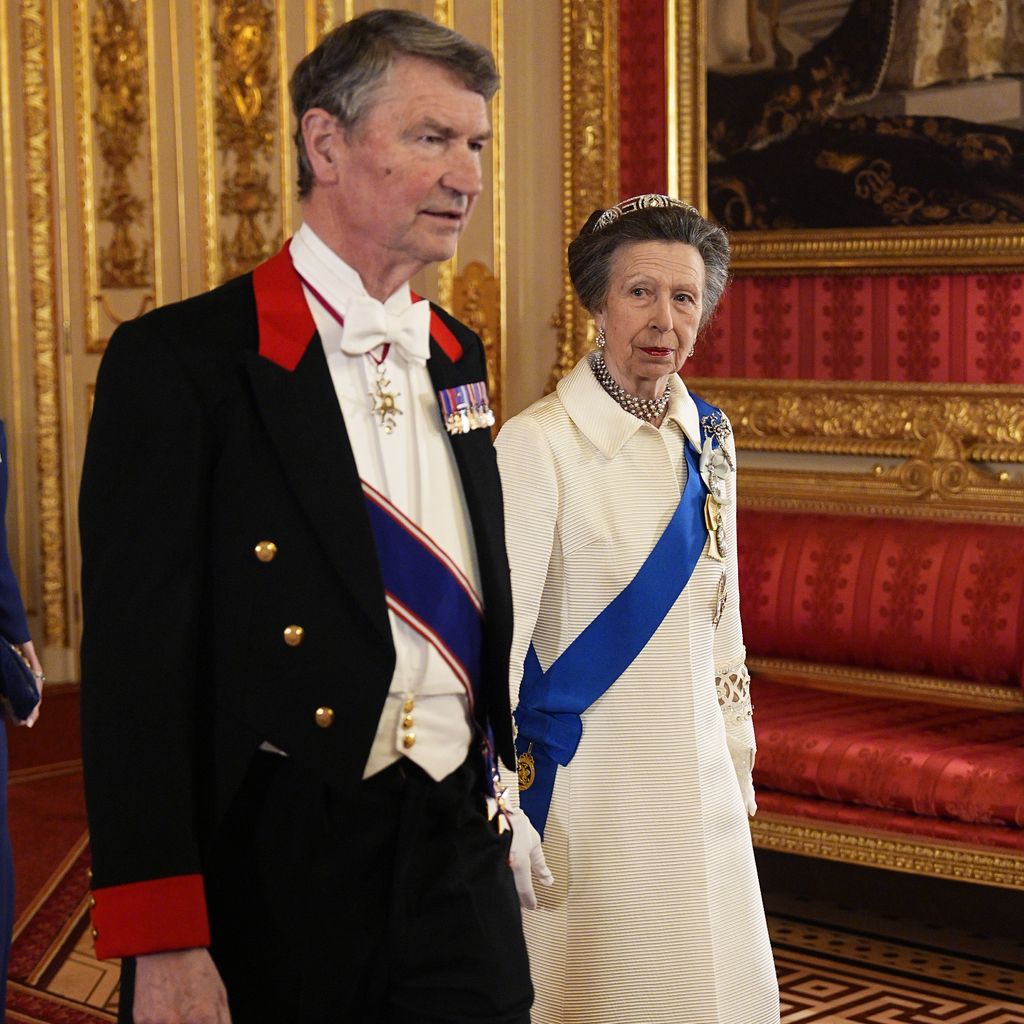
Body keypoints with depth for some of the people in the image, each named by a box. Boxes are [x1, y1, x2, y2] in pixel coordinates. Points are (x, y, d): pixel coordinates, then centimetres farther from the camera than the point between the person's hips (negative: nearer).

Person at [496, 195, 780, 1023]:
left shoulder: (707, 438, 5)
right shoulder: (540, 441, -15)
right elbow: (502, 626, -16)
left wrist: (737, 759, 13)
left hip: (695, 770, 6)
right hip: (586, 772, -6)